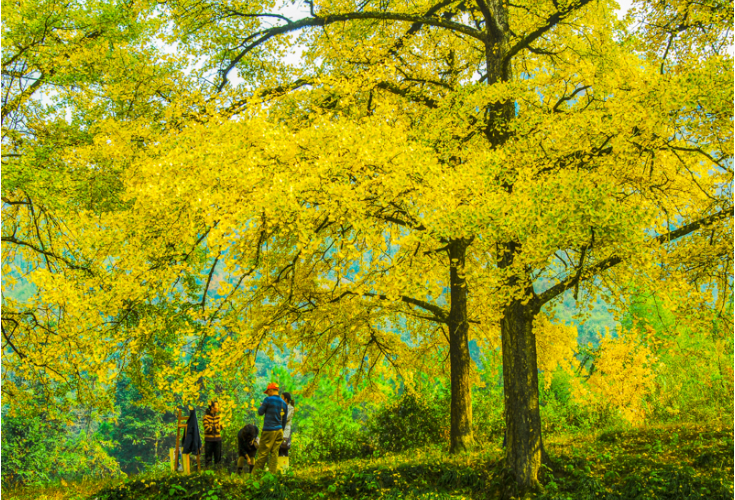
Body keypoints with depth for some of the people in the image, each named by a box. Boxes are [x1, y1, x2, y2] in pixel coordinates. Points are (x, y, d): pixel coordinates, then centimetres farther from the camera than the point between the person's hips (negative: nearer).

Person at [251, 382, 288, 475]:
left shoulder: (268, 400, -8)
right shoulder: (284, 403, 11)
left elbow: (260, 412, 0)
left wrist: (261, 406, 21)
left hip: (269, 430, -6)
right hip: (279, 430, 6)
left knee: (262, 453, -2)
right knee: (274, 453, 6)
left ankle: (255, 474, 3)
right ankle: (273, 473, 3)